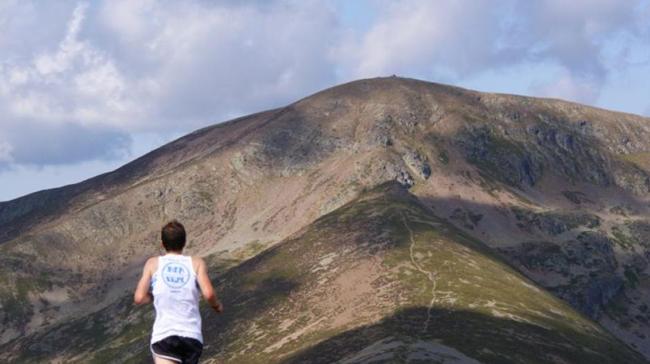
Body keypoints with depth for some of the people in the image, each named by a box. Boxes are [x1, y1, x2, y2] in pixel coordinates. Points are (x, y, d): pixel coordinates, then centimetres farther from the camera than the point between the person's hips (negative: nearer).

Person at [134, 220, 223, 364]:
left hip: (163, 335, -2)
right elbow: (208, 294, -6)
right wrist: (217, 305, 15)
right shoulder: (197, 263, 7)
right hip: (193, 336, 2)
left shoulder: (153, 264, 7)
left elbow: (139, 298, 2)